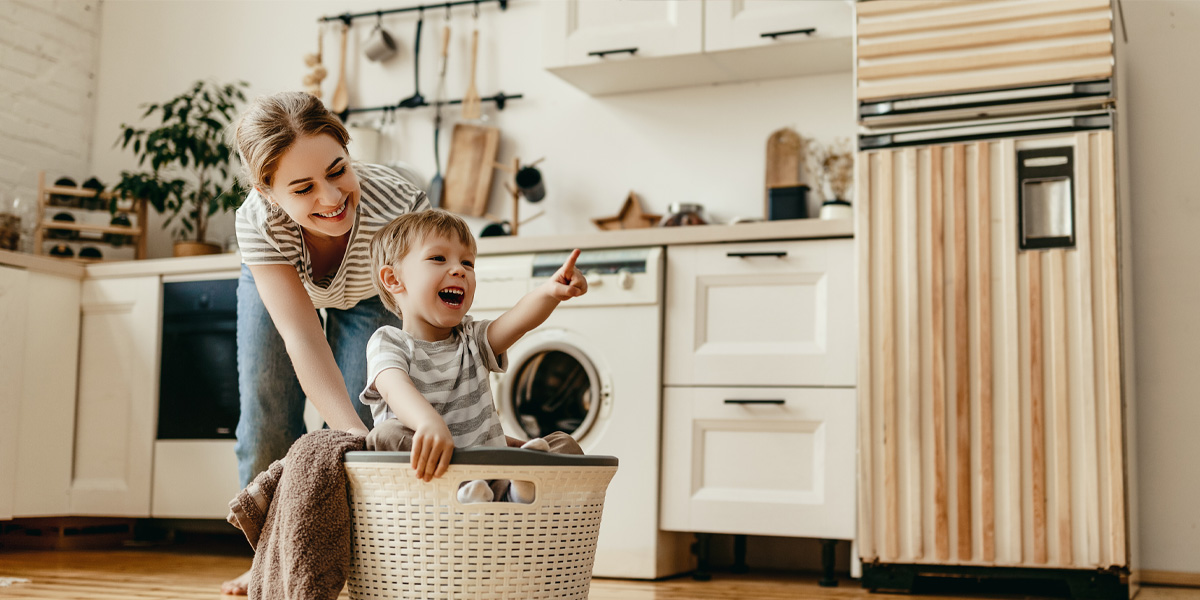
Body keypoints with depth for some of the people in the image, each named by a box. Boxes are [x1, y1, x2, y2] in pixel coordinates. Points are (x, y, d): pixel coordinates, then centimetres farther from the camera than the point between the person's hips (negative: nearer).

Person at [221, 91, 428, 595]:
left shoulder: (399, 205, -45)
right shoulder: (257, 221, -41)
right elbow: (303, 341, -45)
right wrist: (357, 438, -58)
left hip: (370, 296, -1)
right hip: (275, 281, 1)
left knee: (357, 420, -12)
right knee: (266, 418, 1)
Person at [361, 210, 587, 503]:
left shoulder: (472, 338, 13)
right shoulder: (388, 342, 0)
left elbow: (519, 320, -8)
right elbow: (396, 388, -23)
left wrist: (550, 292, -32)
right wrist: (430, 422, -47)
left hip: (491, 476, 4)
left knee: (564, 445, -7)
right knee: (388, 435, -30)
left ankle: (522, 490, -32)